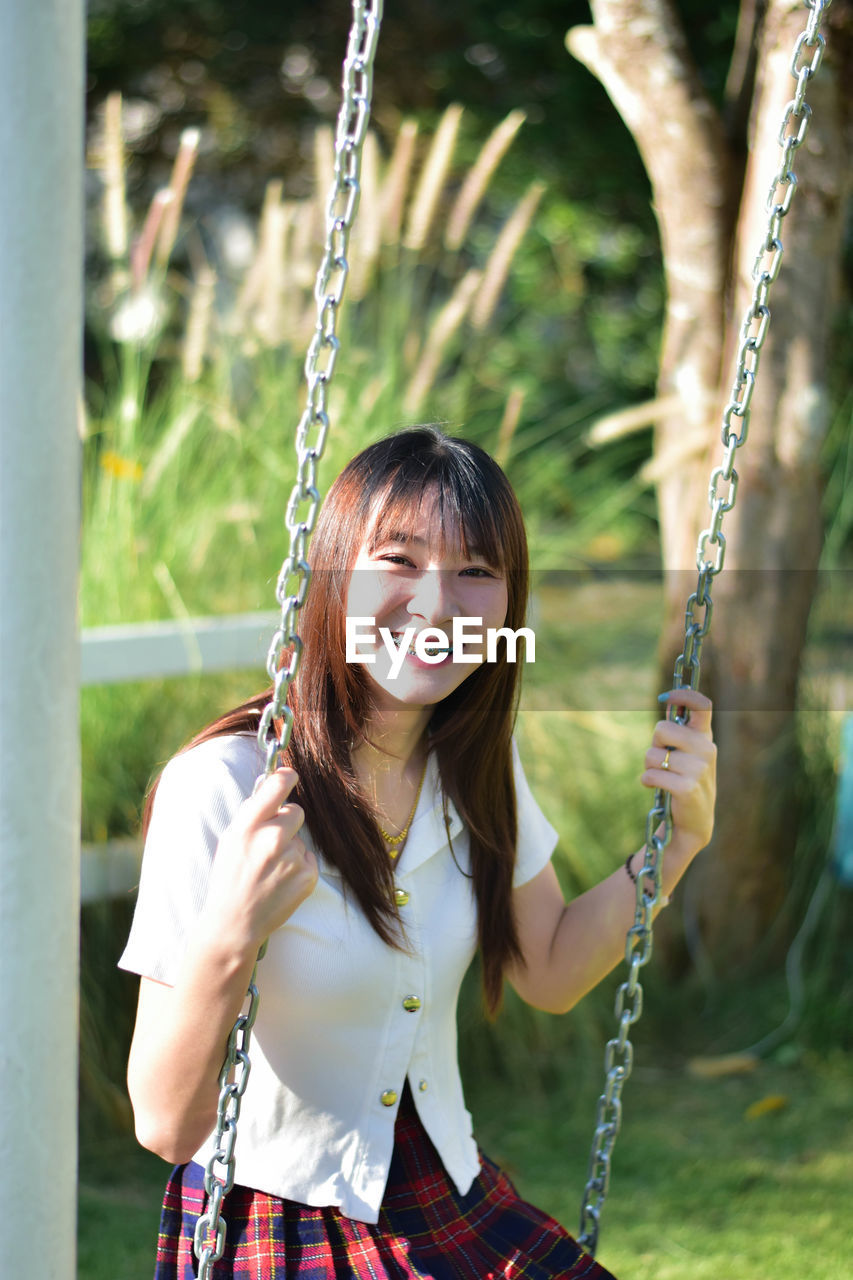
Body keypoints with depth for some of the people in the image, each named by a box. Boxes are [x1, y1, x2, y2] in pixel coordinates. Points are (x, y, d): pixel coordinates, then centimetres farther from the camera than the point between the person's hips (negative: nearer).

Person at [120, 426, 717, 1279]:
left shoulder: (478, 768, -1)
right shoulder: (223, 788, -23)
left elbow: (549, 973, 15)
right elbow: (167, 1126, -24)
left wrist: (680, 837, 4)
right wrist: (228, 939, -40)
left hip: (449, 1207, 5)